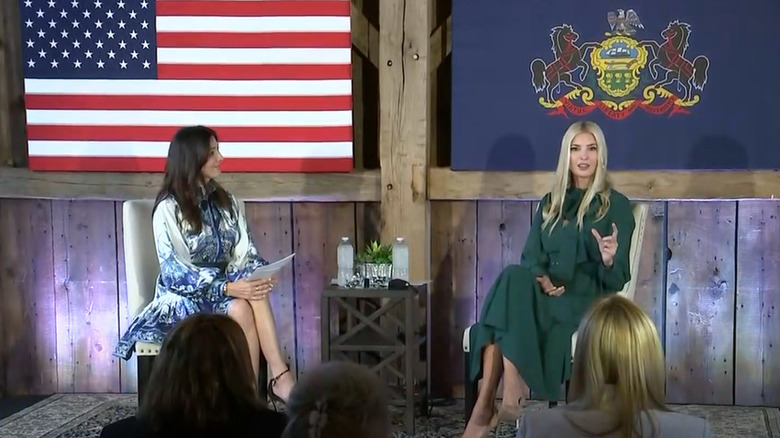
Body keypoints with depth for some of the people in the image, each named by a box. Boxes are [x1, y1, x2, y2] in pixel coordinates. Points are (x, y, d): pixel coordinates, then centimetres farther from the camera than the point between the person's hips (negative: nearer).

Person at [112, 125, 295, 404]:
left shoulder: (226, 202, 8)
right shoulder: (168, 208, -11)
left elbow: (244, 252, 3)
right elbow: (176, 271, -18)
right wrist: (227, 288, -29)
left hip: (224, 286, 5)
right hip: (183, 295, -4)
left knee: (255, 289, -30)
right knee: (239, 309, -33)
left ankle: (279, 377, -32)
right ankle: (279, 377, -23)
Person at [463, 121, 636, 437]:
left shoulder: (617, 205, 4)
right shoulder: (549, 203, 19)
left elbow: (617, 281, -1)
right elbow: (530, 258, 12)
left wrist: (609, 260, -25)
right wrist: (541, 280, -12)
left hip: (587, 302, -4)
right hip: (543, 296, 4)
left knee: (511, 284, -33)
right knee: (513, 277, -33)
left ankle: (486, 407, -35)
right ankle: (487, 405, -39)